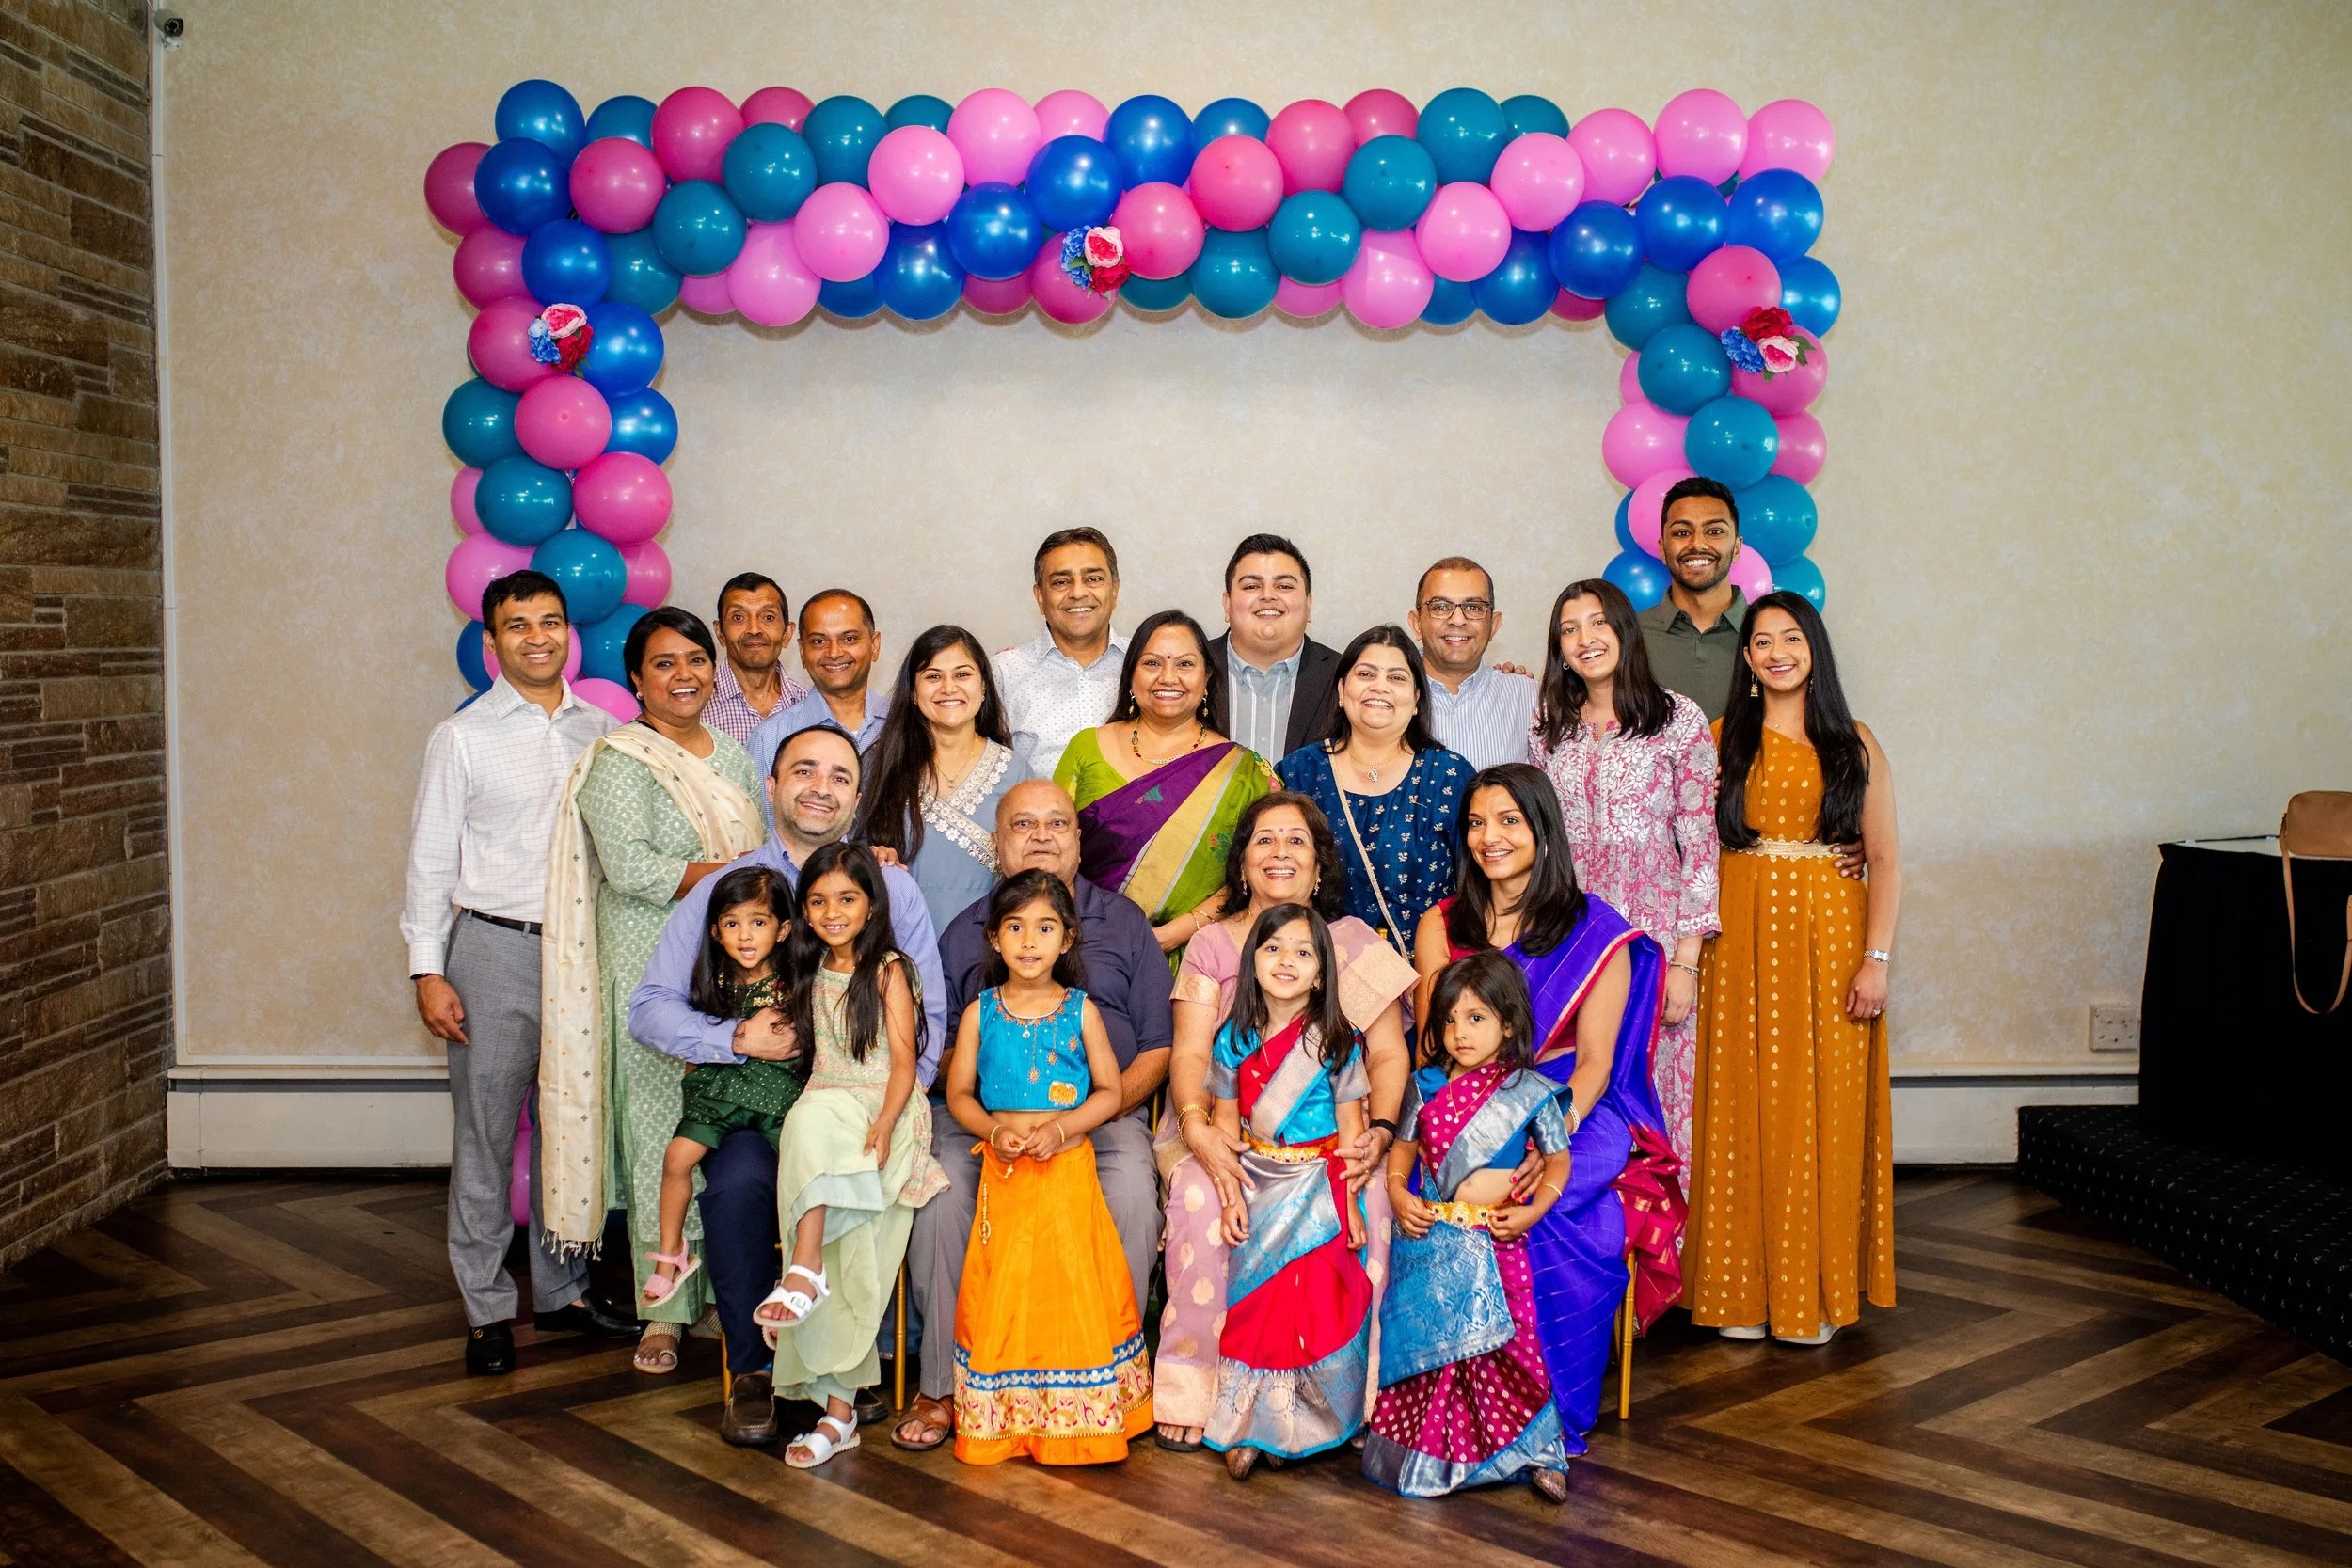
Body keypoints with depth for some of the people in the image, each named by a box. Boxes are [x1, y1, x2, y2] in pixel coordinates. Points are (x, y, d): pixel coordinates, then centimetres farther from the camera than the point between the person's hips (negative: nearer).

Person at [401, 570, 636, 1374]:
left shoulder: (602, 730, 8)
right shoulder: (463, 736, 0)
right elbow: (430, 859, 0)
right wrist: (428, 972, -6)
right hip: (496, 948, -3)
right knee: (484, 1134, 1)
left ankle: (564, 1288, 24)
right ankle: (487, 1308, 12)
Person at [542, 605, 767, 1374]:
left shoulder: (732, 756, 16)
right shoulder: (619, 762, -5)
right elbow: (631, 868, -17)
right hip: (653, 970, -6)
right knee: (662, 1134, -3)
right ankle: (664, 1310, 5)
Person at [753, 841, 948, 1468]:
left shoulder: (888, 970, 0)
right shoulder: (810, 972, 18)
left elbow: (904, 1061, -8)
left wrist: (882, 1128, -21)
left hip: (885, 1110, -4)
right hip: (824, 1110, 4)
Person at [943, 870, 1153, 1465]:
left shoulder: (1080, 1010, 0)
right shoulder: (981, 1012, 3)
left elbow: (1110, 1091, 2)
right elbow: (959, 1092, 6)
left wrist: (1061, 1127, -14)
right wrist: (995, 1130, -12)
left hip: (1069, 1167, -1)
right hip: (1004, 1170, 1)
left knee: (1074, 1281, 0)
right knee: (1003, 1288, 2)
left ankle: (1077, 1421, 13)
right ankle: (1000, 1420, 15)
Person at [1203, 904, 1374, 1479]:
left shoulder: (1335, 1042, -7)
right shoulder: (1235, 1039, 0)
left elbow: (1350, 1127, -4)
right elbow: (1225, 1122, 4)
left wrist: (1350, 1204, -7)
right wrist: (1231, 1196, -4)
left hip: (1318, 1187, -2)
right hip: (1255, 1184, 2)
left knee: (1311, 1301, -5)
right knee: (1252, 1300, 1)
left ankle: (1282, 1429, 8)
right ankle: (1245, 1425, 10)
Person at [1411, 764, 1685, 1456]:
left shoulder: (1597, 933, 4)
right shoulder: (1442, 926, 13)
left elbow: (1594, 1058, -3)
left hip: (1572, 1111, -2)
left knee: (1539, 1207, -34)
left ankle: (1552, 1413, -18)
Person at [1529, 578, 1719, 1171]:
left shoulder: (1678, 718, -1)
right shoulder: (1548, 724, 11)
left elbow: (1700, 844, -4)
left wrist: (1686, 960, -9)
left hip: (1653, 928, -3)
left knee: (1651, 1088, -3)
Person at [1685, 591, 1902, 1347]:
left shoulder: (1854, 743, 5)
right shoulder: (1721, 739, 7)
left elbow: (1886, 860, 2)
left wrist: (1876, 958, -7)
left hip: (1827, 940, 0)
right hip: (1740, 941, 1)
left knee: (1822, 1110, 2)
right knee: (1742, 1109, 2)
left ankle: (1815, 1292, 14)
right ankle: (1743, 1289, 12)